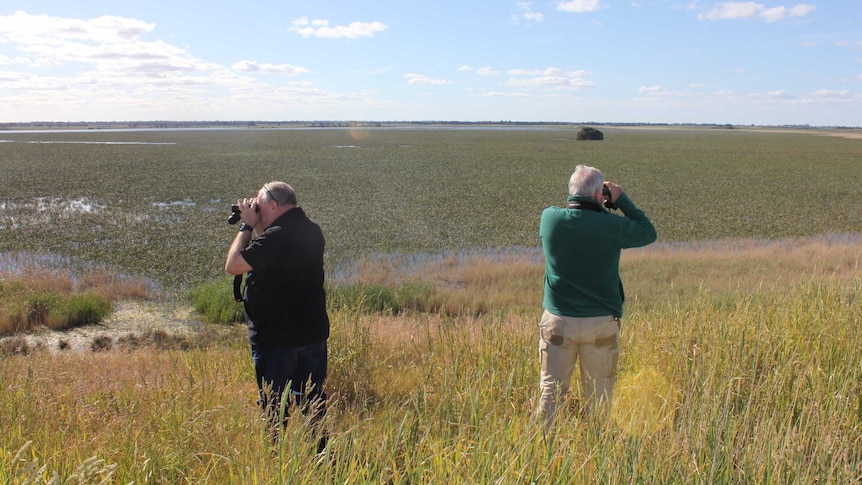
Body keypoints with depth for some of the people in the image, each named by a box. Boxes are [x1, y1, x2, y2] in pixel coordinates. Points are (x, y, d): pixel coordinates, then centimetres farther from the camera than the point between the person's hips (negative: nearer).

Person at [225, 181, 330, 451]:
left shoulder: (276, 236, -22)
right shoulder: (312, 231, 5)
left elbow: (233, 266, -17)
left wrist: (247, 226, -8)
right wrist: (256, 227, 8)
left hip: (276, 338, -8)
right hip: (314, 332, 8)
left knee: (274, 403, 6)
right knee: (313, 398, 17)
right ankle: (320, 453, 27)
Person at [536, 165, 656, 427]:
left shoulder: (549, 218, -7)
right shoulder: (611, 226, -13)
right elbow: (648, 233, 6)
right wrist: (621, 200, 7)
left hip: (558, 321, 2)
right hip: (601, 323, -2)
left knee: (551, 391, 11)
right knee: (599, 396, 12)